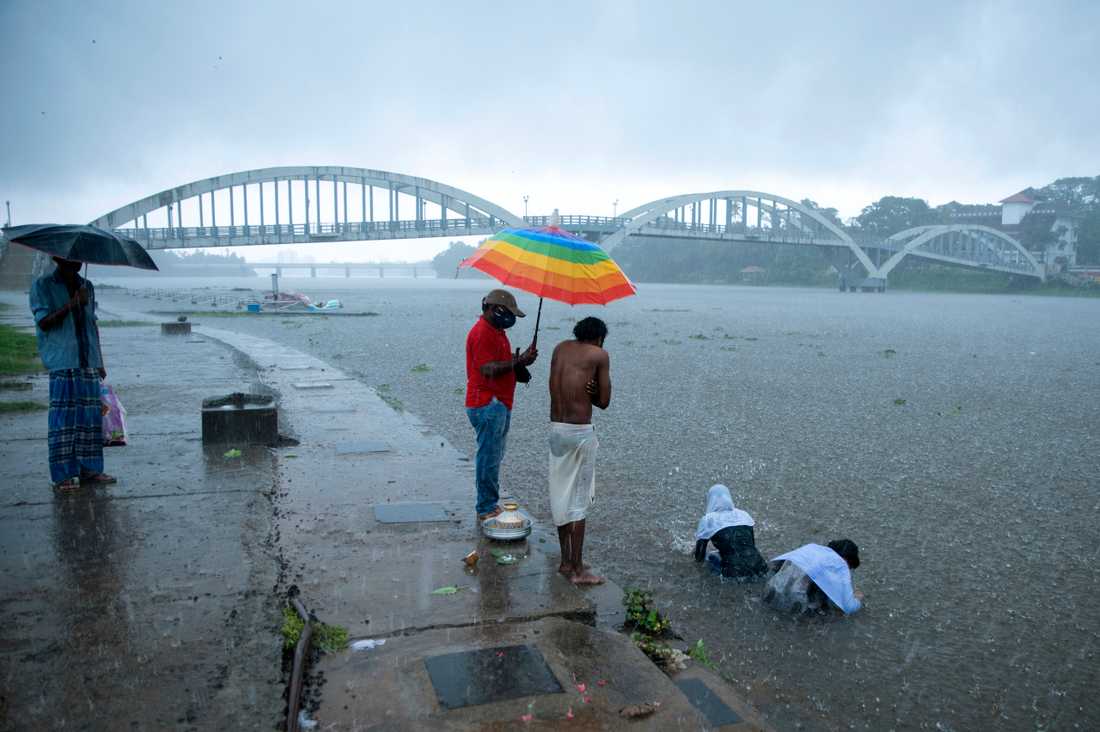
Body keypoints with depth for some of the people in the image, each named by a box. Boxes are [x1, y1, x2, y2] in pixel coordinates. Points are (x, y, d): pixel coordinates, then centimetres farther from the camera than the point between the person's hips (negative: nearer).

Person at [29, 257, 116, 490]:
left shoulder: (87, 286, 16)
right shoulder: (42, 286, 1)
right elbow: (43, 321, -8)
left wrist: (100, 362, 17)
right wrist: (71, 305, -20)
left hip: (89, 362, 5)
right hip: (61, 362, -5)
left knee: (91, 416, 5)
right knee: (63, 417, -5)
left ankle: (90, 469, 13)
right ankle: (63, 475, 1)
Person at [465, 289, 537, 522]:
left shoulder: (496, 331, 17)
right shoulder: (482, 333, -16)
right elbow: (488, 370, -24)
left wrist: (519, 359, 6)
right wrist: (518, 362, -20)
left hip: (499, 403, 11)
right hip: (487, 404, -11)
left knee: (494, 457, 16)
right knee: (489, 457, -4)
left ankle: (490, 504, 26)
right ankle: (486, 509, 5)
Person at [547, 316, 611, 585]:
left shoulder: (560, 348, 12)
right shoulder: (599, 355, -4)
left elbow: (556, 389, 9)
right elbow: (604, 402, -4)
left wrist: (580, 391, -4)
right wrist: (588, 392, 8)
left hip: (555, 428, 6)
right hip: (580, 432, -6)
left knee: (560, 495, 14)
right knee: (578, 501, 1)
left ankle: (566, 561, 26)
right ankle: (577, 570, 9)